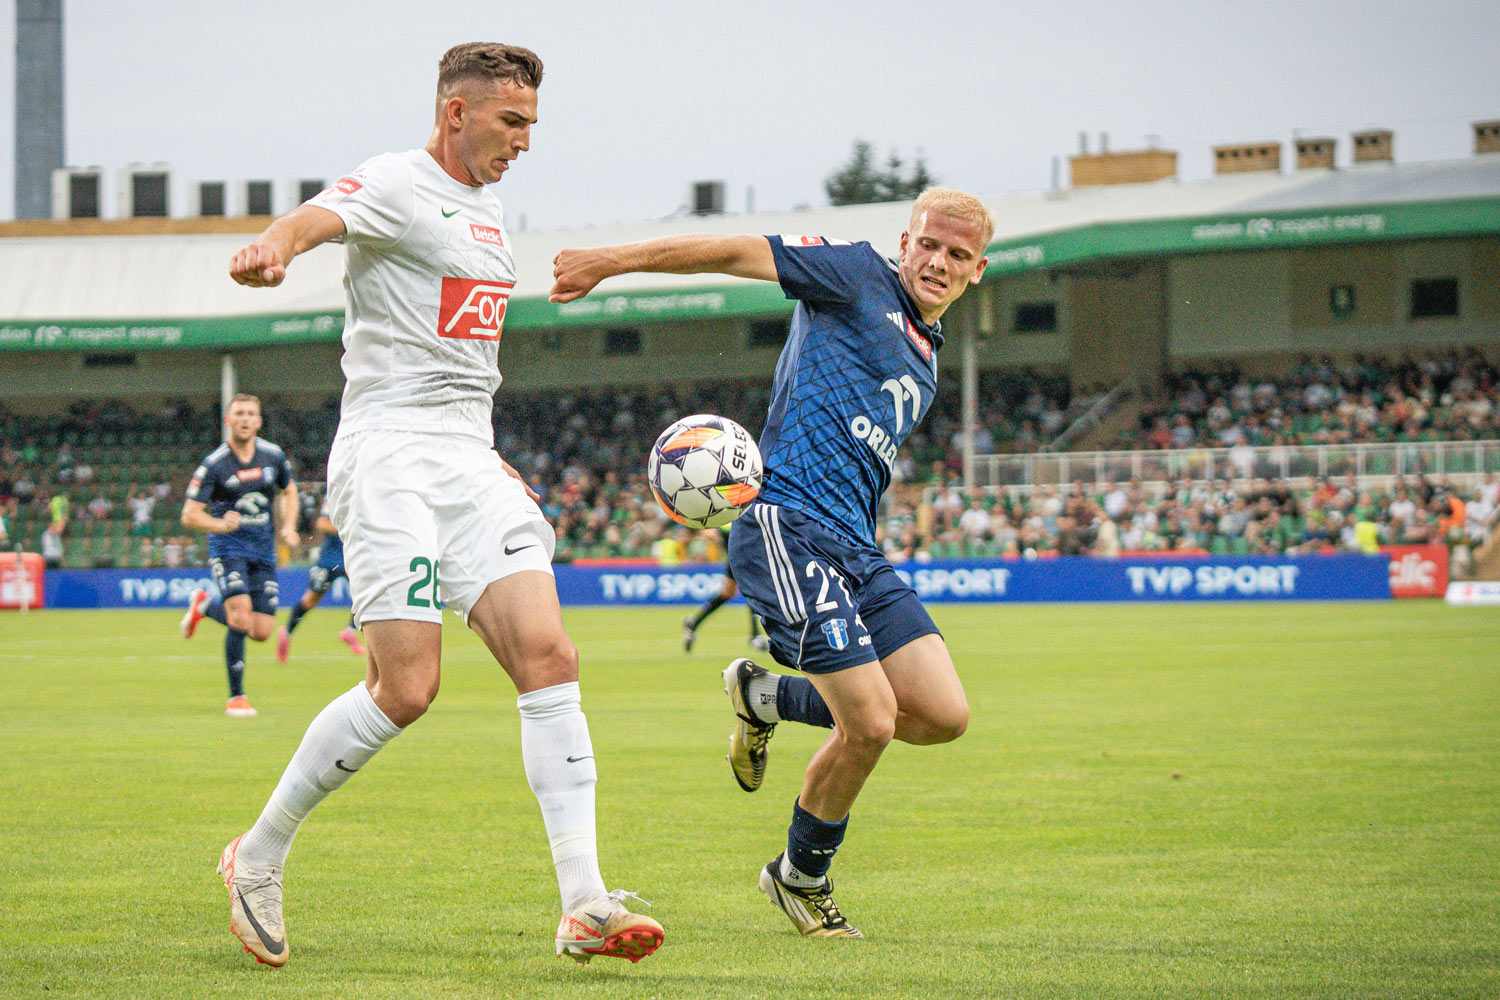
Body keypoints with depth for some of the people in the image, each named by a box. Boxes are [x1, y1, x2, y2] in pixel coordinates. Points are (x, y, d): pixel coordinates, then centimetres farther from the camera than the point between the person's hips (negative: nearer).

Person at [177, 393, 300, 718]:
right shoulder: (213, 465, -11)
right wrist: (219, 525, -30)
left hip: (263, 548, 4)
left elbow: (289, 490, 21)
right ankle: (236, 697, -7)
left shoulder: (274, 456, 1)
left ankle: (205, 606, 28)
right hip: (228, 546, -4)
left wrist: (288, 526, 5)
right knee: (242, 619, -22)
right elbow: (189, 515, -11)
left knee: (262, 632, -2)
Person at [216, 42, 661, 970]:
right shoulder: (396, 184, -6)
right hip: (390, 458, -8)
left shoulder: (487, 209, 21)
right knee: (405, 690, -14)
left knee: (549, 658, -8)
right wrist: (273, 250, -52)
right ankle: (259, 856, 7)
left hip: (471, 464, 8)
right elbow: (319, 217, -29)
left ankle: (584, 905, -11)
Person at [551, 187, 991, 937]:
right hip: (788, 528, -8)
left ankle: (767, 698, 18)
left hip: (855, 543, 8)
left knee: (943, 715, -4)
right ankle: (801, 877, 11)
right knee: (871, 722, -15)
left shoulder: (926, 357, 22)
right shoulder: (858, 276, -1)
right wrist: (612, 261, -9)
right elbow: (735, 253, -4)